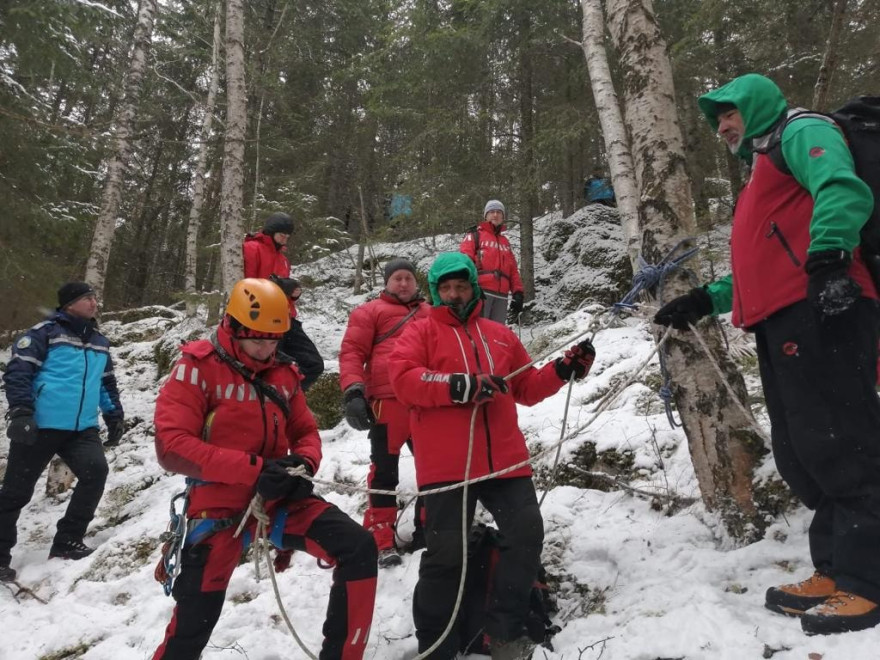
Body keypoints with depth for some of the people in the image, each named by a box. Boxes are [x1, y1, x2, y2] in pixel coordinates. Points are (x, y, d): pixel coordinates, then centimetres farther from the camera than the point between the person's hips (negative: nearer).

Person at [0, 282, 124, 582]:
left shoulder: (99, 342, 15)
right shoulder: (45, 332, -4)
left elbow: (107, 383, 23)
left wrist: (115, 416, 17)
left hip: (82, 428, 5)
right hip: (39, 426, -5)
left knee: (96, 471, -13)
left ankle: (67, 542, 3)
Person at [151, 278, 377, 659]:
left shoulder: (283, 373, 7)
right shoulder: (198, 368, -8)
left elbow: (305, 432, 14)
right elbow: (172, 446, -17)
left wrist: (303, 464, -11)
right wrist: (252, 469, -25)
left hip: (281, 499, 4)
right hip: (221, 505, -4)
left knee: (359, 548, -11)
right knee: (192, 625, 4)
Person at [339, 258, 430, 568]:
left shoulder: (431, 315, 22)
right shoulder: (371, 311, 9)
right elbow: (351, 351, 0)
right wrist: (353, 391, -14)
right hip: (388, 400, -5)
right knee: (384, 470, 0)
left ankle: (428, 529, 27)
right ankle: (381, 540, 9)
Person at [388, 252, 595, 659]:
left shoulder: (500, 335, 19)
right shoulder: (422, 331, 6)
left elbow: (527, 389, 22)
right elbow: (402, 378, -11)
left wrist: (563, 370, 7)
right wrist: (460, 386, -20)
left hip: (504, 458, 5)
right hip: (446, 464, -4)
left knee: (527, 534, 4)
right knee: (445, 553, -1)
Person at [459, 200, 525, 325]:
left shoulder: (505, 242, 26)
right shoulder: (475, 235, 10)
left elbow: (513, 271, 21)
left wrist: (517, 293, 10)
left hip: (501, 296, 6)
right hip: (481, 291, -5)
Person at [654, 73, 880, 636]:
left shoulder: (801, 133, 6)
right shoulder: (762, 169, 34)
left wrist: (828, 258, -32)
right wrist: (705, 300, 23)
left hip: (819, 313, -10)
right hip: (782, 324, 10)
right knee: (802, 456, 8)